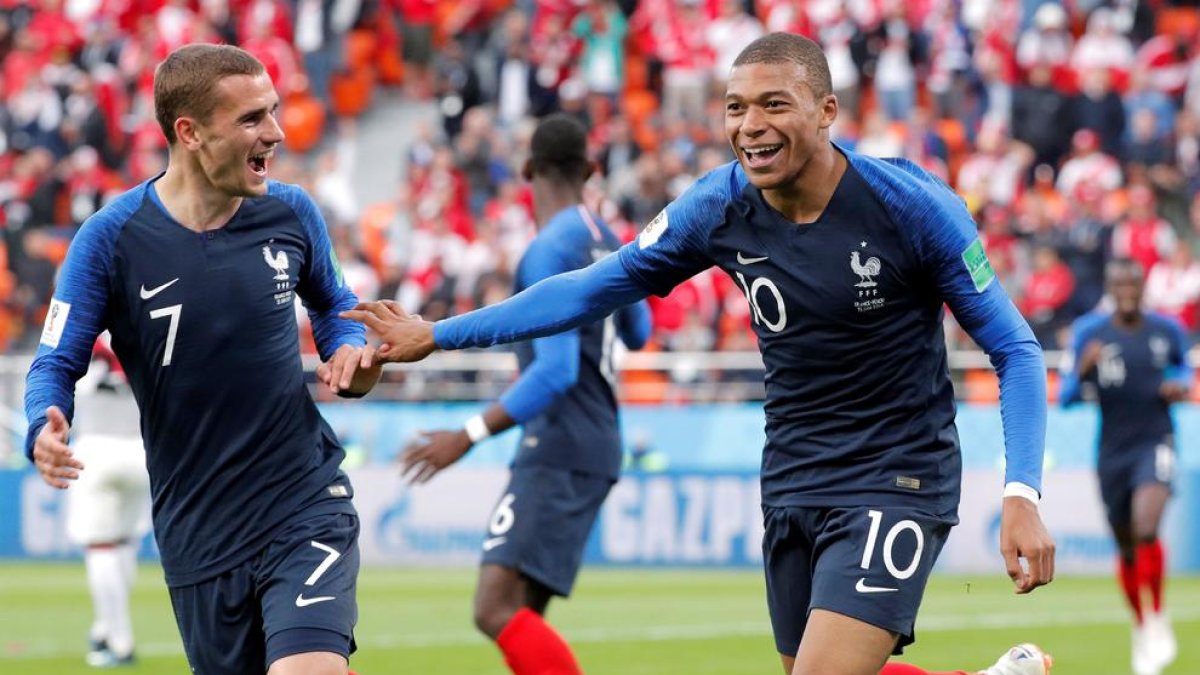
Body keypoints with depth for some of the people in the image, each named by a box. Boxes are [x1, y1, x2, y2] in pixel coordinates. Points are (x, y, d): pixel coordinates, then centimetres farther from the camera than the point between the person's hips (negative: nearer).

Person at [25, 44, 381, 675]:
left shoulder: (291, 214, -1)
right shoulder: (111, 237, -9)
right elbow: (56, 363, -4)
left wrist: (350, 349, -3)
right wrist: (46, 433, -26)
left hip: (308, 507, 0)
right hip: (199, 537, 0)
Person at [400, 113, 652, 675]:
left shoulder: (549, 252, -14)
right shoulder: (605, 240, 12)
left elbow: (556, 370, -23)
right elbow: (637, 334, 29)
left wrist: (469, 435, -24)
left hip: (559, 453, -10)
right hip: (594, 445, 10)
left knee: (497, 610, -18)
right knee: (520, 617, 10)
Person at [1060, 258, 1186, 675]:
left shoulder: (1167, 331, 1)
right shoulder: (1089, 332, -2)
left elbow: (1181, 365, 22)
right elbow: (1066, 398, -2)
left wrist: (1181, 385, -1)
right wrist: (1083, 371, -23)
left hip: (1155, 443, -1)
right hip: (1113, 450, 1)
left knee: (1146, 531, -24)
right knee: (1127, 551, 10)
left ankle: (1157, 621, -7)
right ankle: (1141, 629, 32)